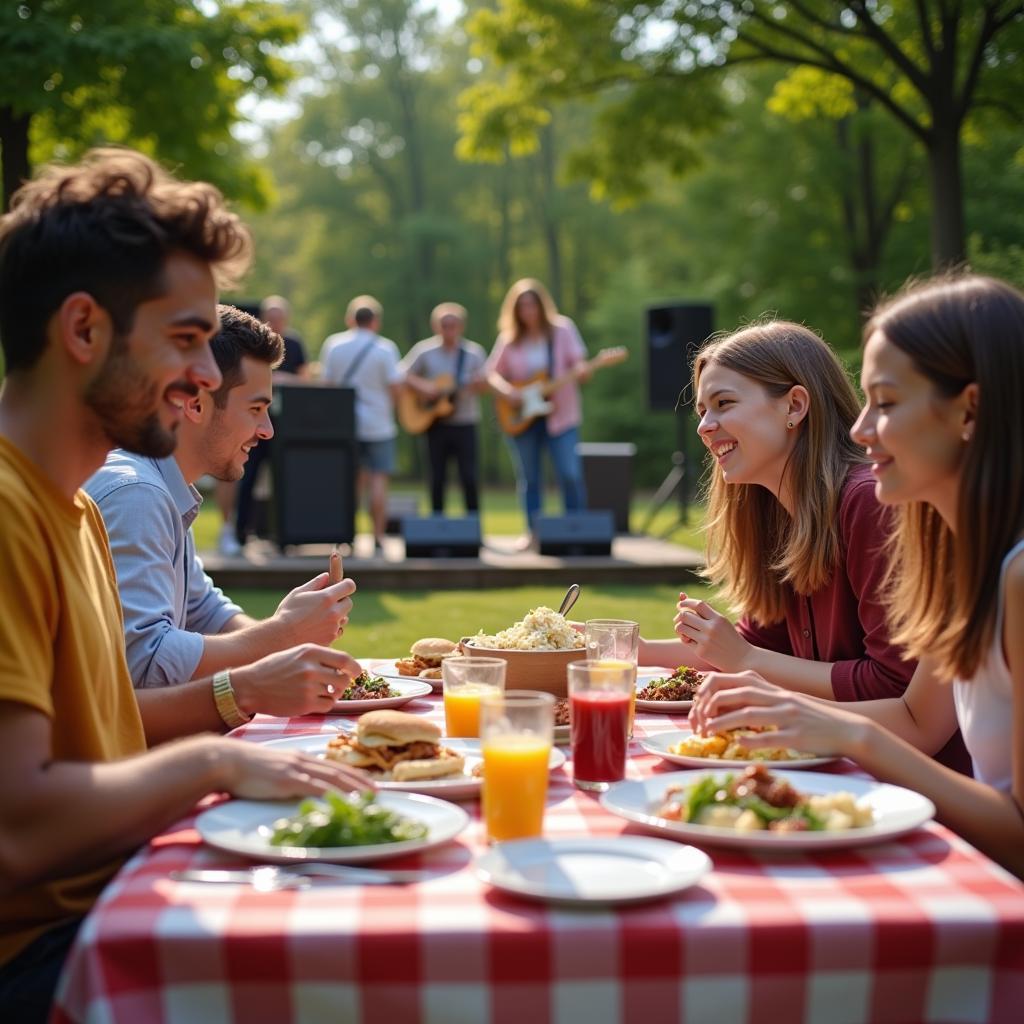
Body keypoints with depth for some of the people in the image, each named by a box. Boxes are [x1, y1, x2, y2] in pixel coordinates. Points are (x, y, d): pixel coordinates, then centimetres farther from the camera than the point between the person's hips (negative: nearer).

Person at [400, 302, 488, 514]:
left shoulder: (474, 352, 0)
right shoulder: (424, 350, 0)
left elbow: (485, 383, 1)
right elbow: (401, 374, 1)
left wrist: (479, 382, -22)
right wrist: (422, 386, -15)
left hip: (464, 425, 0)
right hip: (437, 424, 1)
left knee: (469, 477, -6)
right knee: (437, 478, 5)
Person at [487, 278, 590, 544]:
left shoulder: (562, 329, 0)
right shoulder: (510, 338, 5)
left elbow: (578, 363, -3)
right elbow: (493, 373, 7)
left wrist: (582, 372, -27)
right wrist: (506, 390, -13)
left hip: (559, 415, -2)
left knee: (570, 474, -12)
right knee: (528, 478, 7)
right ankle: (533, 531, 17)